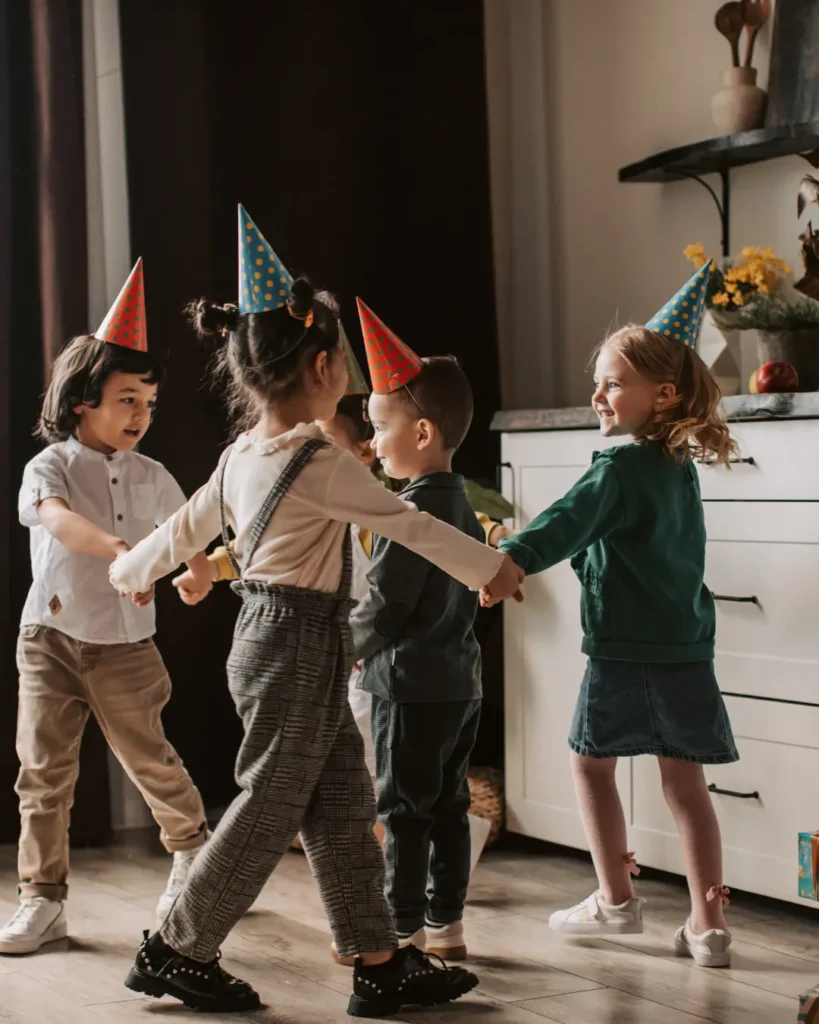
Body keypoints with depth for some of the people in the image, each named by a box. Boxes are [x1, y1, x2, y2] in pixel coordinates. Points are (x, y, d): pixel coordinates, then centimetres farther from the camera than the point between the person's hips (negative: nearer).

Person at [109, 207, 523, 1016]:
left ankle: (379, 963, 14)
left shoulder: (240, 457, 8)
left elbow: (185, 527, 20)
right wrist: (491, 567, -1)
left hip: (270, 639, 9)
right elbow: (410, 524, -13)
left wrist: (130, 570, 39)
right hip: (301, 647, -9)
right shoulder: (322, 465, -18)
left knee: (342, 805, 10)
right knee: (269, 811, 1)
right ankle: (178, 950, 11)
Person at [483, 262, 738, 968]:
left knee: (590, 760, 12)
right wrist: (581, 559, 30)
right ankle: (708, 925, 8)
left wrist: (511, 560, -38)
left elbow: (568, 523, -29)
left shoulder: (620, 468, -13)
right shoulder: (679, 468, 11)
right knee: (685, 781, 8)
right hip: (687, 651, 7)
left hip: (625, 651, -7)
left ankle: (616, 899, 17)